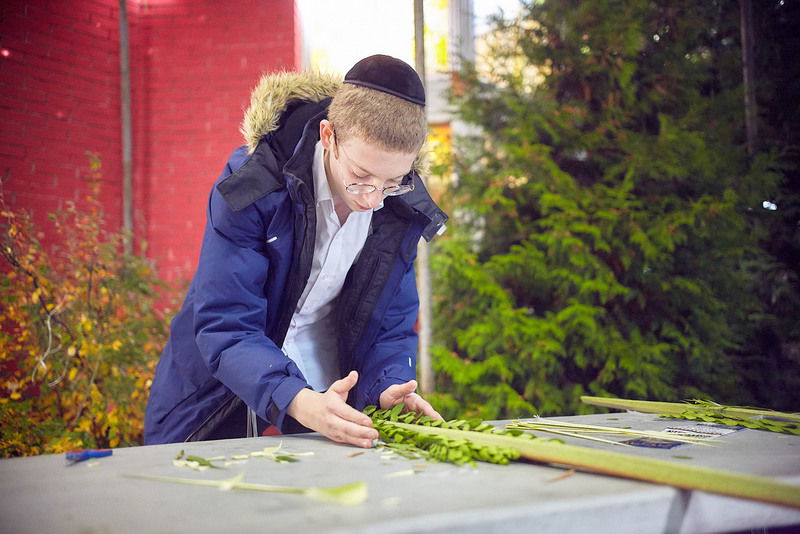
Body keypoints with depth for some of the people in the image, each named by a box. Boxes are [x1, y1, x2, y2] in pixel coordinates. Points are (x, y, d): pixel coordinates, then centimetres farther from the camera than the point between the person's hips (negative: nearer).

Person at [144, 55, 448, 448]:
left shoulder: (405, 208, -8)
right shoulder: (253, 185, -20)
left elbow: (391, 325, 1)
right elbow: (224, 326, -24)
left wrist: (391, 387, -20)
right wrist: (297, 401, -39)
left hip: (330, 403, 2)